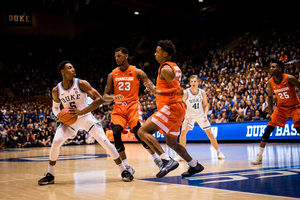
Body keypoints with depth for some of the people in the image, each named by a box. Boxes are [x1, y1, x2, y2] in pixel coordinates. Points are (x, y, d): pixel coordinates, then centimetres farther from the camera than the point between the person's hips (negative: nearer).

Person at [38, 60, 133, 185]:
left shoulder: (81, 84, -17)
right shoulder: (56, 90, -8)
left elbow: (100, 99, -21)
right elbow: (55, 107, 11)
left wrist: (82, 111, -29)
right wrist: (59, 115, -13)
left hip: (86, 117, -2)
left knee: (104, 141, -13)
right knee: (56, 142, -17)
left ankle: (124, 171, -2)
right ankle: (50, 175, -1)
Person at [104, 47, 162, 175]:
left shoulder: (137, 72, 1)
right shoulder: (112, 75, 8)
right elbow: (105, 96, 6)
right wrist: (113, 97, -17)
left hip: (133, 106, -2)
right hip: (118, 108, 2)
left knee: (139, 134, -17)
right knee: (116, 133, -19)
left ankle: (156, 158, 7)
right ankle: (126, 166, -9)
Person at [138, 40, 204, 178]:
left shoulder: (165, 69, -11)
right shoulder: (174, 67, 19)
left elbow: (177, 90, -21)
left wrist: (157, 92, -27)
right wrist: (156, 90, 31)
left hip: (170, 107, -10)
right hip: (177, 109, 10)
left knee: (142, 132, -17)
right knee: (171, 142, 22)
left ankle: (167, 161, -26)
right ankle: (195, 165, 30)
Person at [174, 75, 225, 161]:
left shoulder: (202, 92, -10)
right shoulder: (186, 93, -18)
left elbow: (206, 105, 1)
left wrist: (205, 114, -15)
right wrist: (186, 115, -28)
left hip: (201, 115, 2)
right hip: (190, 115, -2)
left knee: (210, 134, 1)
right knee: (183, 131, -23)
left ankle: (218, 152, 22)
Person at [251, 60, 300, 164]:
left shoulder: (289, 79, -22)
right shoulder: (270, 83, -10)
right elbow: (270, 97, 8)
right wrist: (271, 111, 4)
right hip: (281, 108, 3)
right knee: (268, 129, -7)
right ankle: (259, 156, -3)